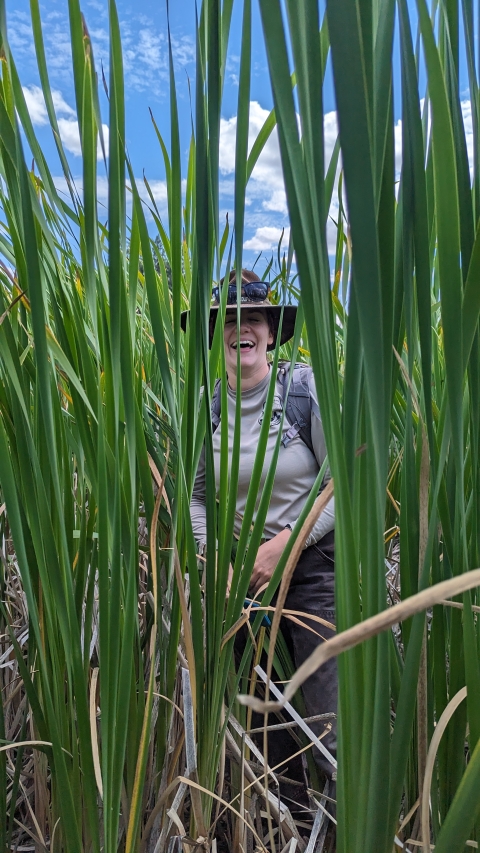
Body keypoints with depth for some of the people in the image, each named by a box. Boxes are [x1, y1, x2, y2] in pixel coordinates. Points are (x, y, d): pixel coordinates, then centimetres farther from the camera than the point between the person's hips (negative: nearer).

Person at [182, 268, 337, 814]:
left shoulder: (306, 389, -11)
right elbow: (196, 496, 9)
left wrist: (282, 544, -17)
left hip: (313, 568, -4)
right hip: (245, 575, 4)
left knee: (332, 728, -5)